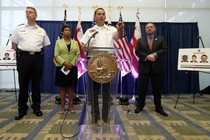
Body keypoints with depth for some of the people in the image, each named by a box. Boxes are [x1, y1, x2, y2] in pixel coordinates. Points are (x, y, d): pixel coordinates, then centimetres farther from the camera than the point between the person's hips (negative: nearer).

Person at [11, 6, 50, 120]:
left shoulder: (41, 31, 11)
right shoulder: (19, 28, 8)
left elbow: (46, 45, 18)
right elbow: (14, 43, 13)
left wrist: (38, 52, 9)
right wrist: (19, 53, 4)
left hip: (37, 58, 1)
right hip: (23, 57, -1)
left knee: (36, 84, 6)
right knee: (23, 84, 3)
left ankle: (36, 107, 18)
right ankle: (22, 109, 14)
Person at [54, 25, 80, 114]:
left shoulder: (75, 42, 11)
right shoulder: (58, 42, 7)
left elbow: (78, 55, 1)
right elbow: (56, 55, -4)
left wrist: (71, 64, -12)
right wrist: (65, 63, -17)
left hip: (72, 68, 1)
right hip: (61, 67, -1)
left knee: (71, 87, 5)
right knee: (62, 87, 3)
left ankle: (71, 106, 13)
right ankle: (62, 106, 12)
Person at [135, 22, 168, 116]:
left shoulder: (161, 39, 11)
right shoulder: (140, 40, 11)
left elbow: (165, 49, -2)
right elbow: (137, 51, -2)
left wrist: (155, 54, -17)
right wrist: (147, 57, -16)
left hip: (156, 67, 1)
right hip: (144, 67, 0)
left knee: (157, 88, 6)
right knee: (142, 88, 4)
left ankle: (158, 107, 17)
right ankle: (140, 106, 15)